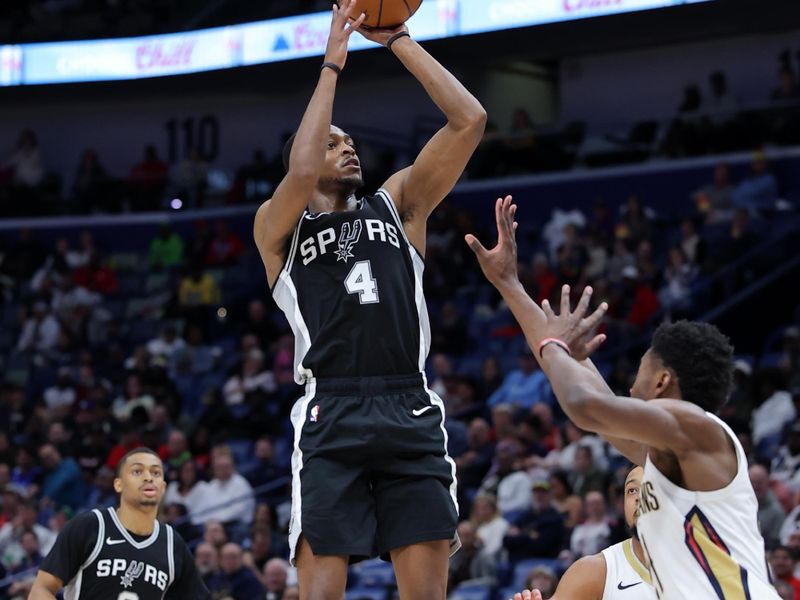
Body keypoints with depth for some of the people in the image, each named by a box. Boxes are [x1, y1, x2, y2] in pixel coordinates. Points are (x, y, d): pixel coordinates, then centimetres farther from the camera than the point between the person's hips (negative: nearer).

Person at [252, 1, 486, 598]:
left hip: (410, 414, 3)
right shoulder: (277, 225, 12)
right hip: (331, 417, -2)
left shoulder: (398, 203, 19)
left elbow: (470, 120, 9)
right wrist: (332, 66, -5)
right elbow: (301, 171, -12)